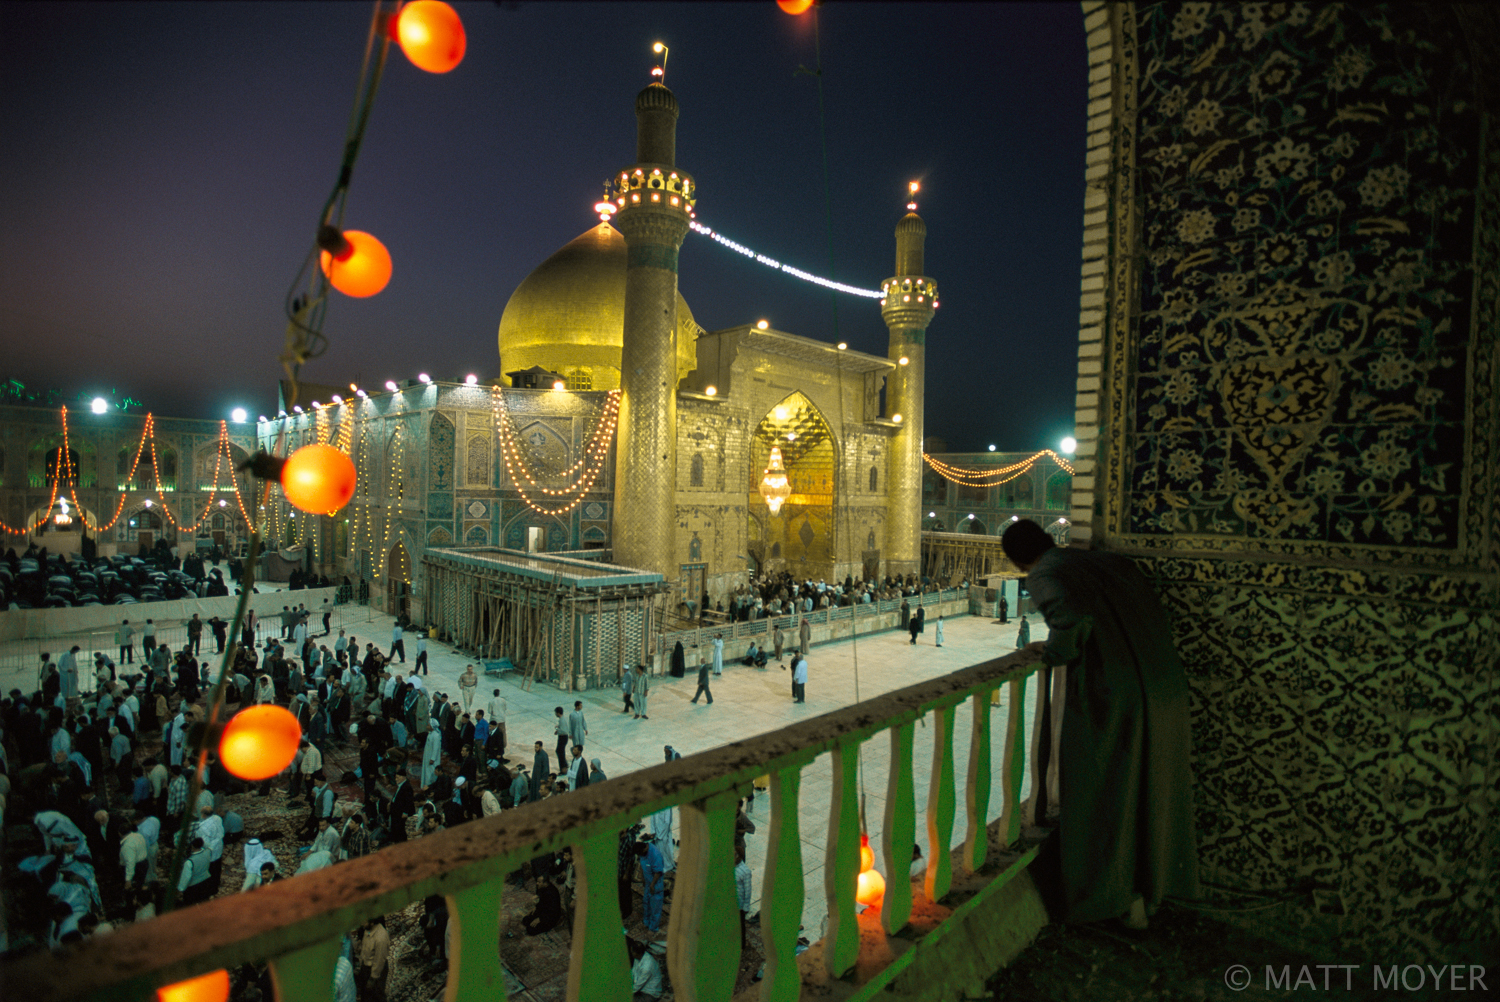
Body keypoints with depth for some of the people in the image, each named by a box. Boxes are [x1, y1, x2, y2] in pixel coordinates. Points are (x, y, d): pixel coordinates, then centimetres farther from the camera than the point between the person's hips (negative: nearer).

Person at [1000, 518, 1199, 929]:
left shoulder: (1044, 576, -7)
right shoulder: (1108, 561, 12)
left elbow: (1072, 619, -27)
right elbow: (1154, 615, 11)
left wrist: (1054, 651, -7)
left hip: (1110, 694, -7)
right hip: (1163, 687, 7)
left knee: (1107, 792, 12)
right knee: (1154, 788, 21)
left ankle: (1125, 900, 27)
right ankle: (1154, 888, 38)